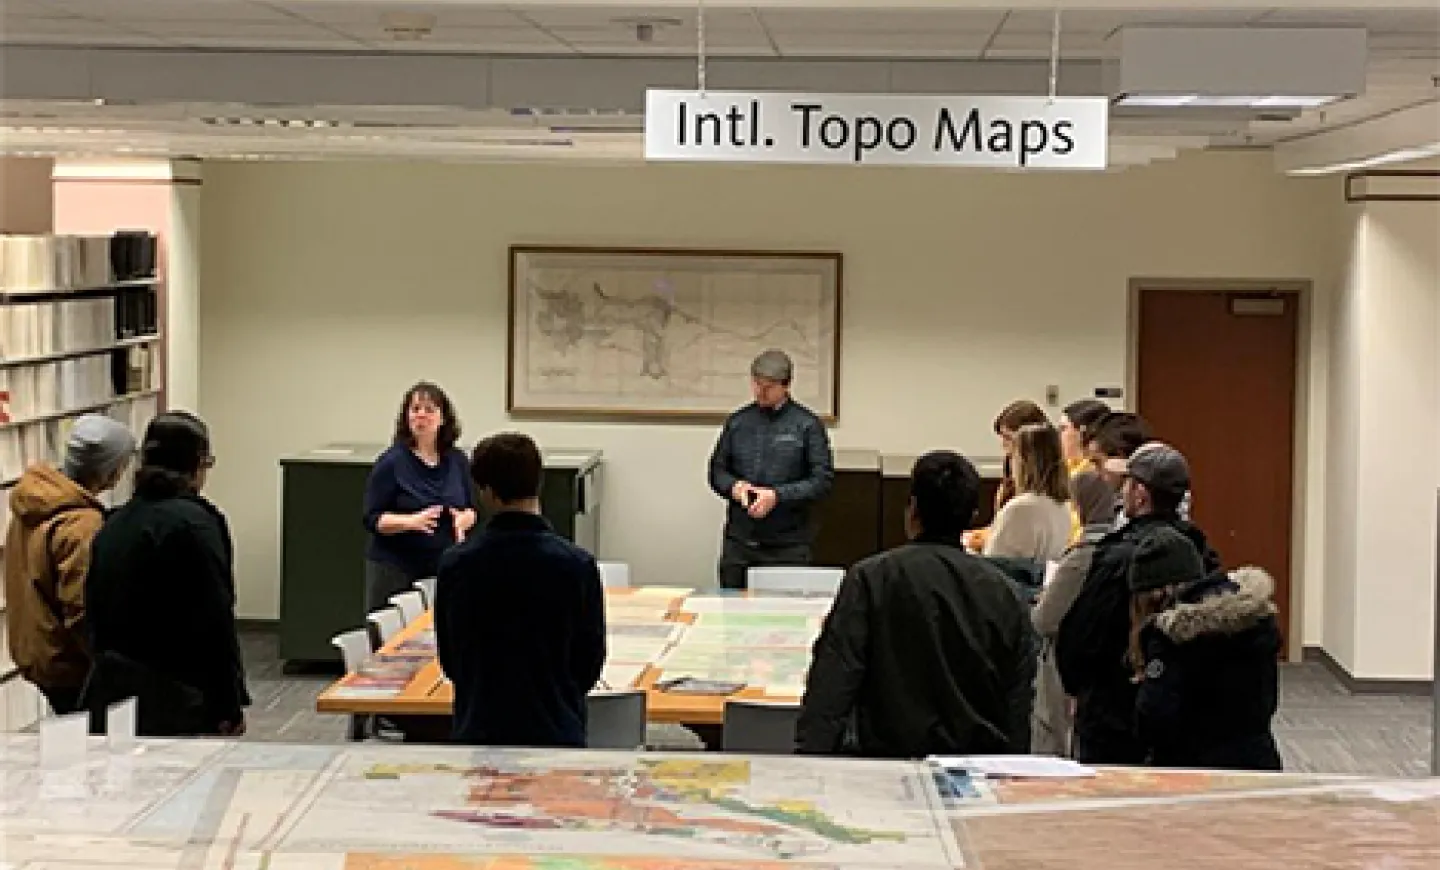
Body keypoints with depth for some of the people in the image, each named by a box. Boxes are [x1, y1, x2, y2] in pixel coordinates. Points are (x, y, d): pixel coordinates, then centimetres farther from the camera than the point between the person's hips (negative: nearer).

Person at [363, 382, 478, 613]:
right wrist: (412, 521, -22)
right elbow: (372, 519, -7)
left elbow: (471, 510, 15)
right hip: (395, 569, -3)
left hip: (444, 568, 3)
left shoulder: (456, 461, 8)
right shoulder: (391, 462, -5)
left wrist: (463, 520, -8)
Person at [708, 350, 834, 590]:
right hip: (739, 541, 4)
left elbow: (823, 480, -5)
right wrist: (734, 486, -7)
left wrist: (778, 496, -16)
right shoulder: (738, 422, 9)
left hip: (787, 545, -3)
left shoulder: (807, 425, -2)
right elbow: (717, 470, 16)